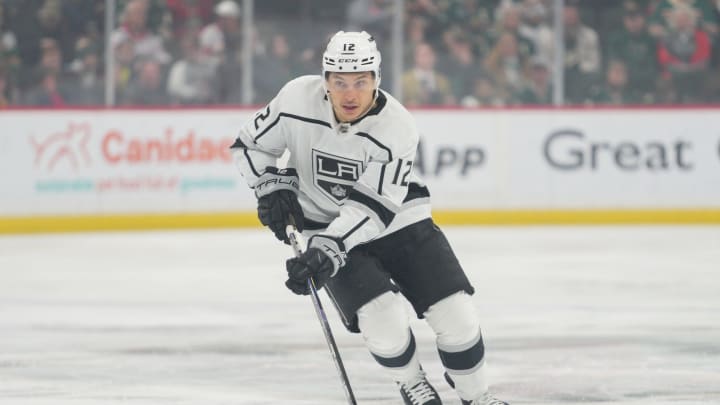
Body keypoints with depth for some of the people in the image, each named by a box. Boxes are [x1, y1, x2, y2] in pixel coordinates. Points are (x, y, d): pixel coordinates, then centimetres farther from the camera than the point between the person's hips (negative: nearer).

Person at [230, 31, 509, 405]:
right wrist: (272, 187, -14)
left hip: (398, 219, 0)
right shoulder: (297, 100, -18)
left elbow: (372, 208, -27)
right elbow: (250, 145, 0)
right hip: (328, 226, 0)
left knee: (455, 313, -9)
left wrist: (327, 251, -37)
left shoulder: (397, 129, -24)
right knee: (381, 318, -21)